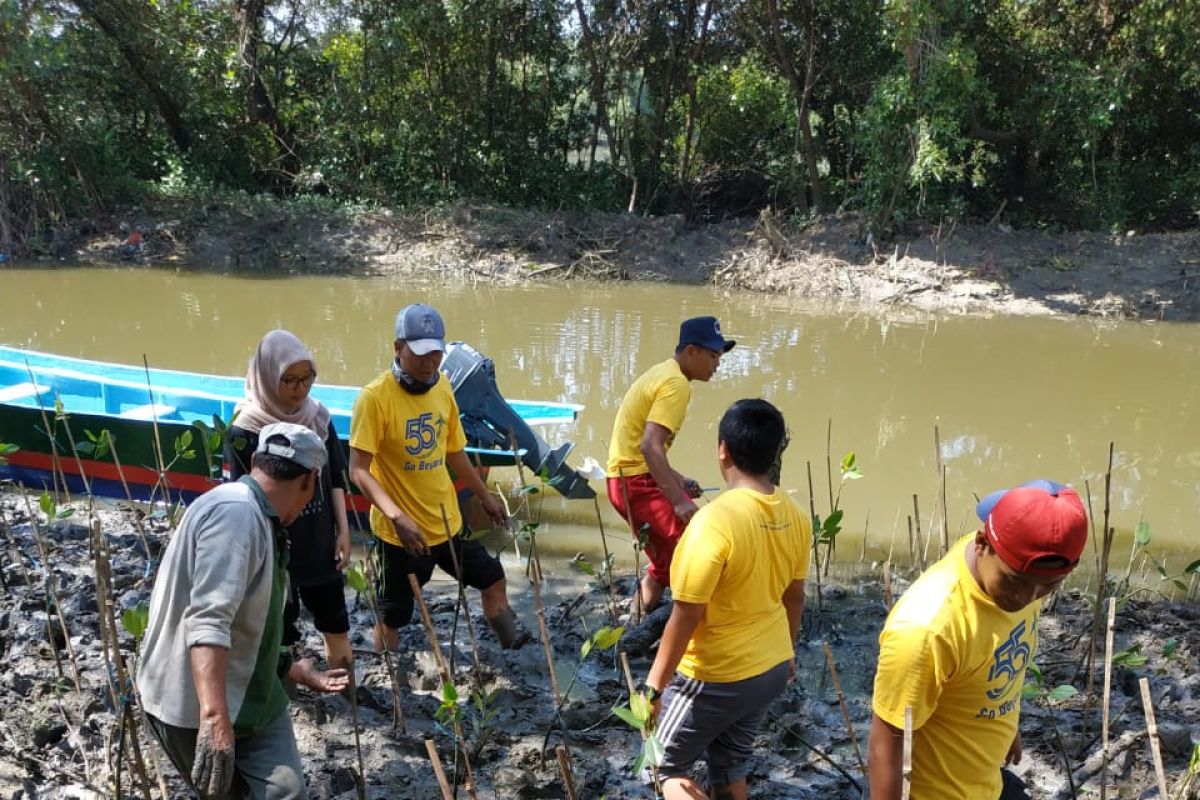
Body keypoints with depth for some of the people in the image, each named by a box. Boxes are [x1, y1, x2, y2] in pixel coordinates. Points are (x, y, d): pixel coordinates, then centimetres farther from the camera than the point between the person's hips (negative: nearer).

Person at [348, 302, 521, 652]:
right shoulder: (375, 396, -19)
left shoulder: (442, 387, 1)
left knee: (493, 579, 16)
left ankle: (513, 652, 37)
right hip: (401, 532, -6)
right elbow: (358, 470, -21)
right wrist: (397, 516, -32)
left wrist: (485, 496, 20)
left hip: (447, 521, 6)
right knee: (391, 617, 9)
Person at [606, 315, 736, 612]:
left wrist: (675, 479, 20)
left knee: (665, 565, 21)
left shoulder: (662, 373, 15)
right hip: (638, 482, -11)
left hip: (626, 480, 11)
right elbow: (650, 446, -28)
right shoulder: (676, 384, -16)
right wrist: (678, 500, -33)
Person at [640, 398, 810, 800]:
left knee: (666, 764, 14)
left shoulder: (715, 521, -28)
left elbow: (686, 617, -23)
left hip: (715, 678, -7)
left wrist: (654, 685, -12)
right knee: (731, 766, 23)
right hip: (771, 669, 7)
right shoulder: (795, 517, -5)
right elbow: (794, 597, 8)